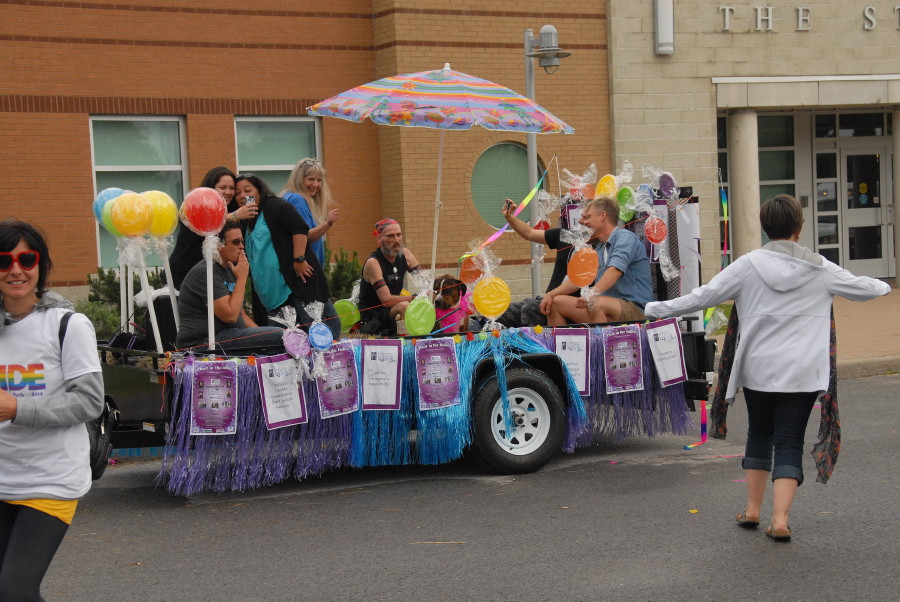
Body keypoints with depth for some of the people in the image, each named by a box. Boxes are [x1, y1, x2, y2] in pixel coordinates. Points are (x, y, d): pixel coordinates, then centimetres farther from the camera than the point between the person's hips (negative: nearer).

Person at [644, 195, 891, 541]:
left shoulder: (749, 265, -6)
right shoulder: (820, 269, 0)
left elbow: (704, 296, -5)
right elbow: (860, 288, 14)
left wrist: (656, 309, 5)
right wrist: (882, 287, 38)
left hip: (758, 369, 1)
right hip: (802, 372, 0)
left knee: (759, 434, 19)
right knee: (789, 442, 4)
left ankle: (753, 509, 25)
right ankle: (780, 519, -6)